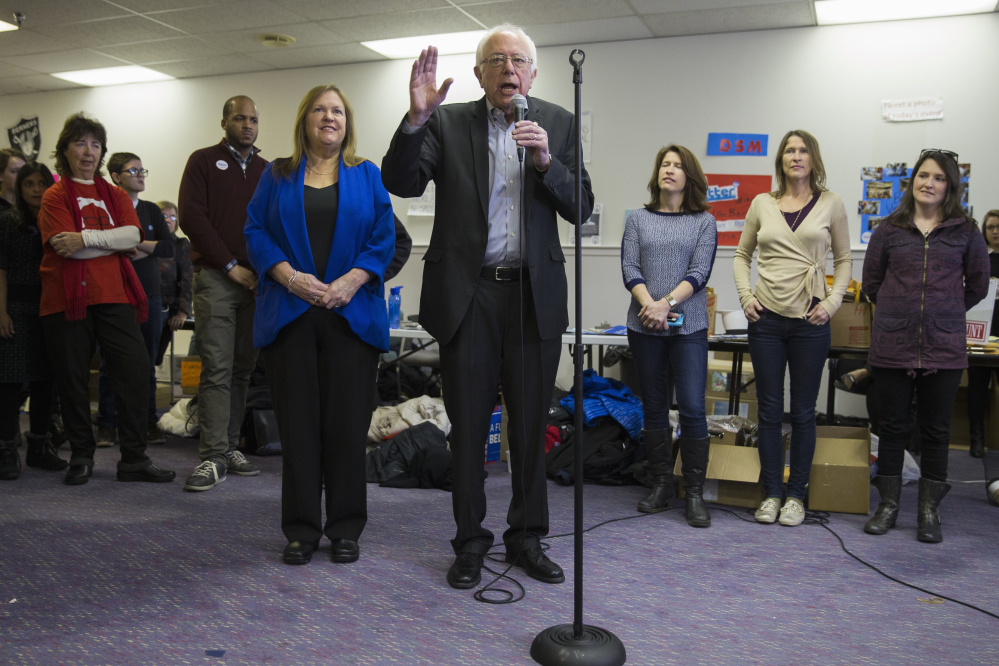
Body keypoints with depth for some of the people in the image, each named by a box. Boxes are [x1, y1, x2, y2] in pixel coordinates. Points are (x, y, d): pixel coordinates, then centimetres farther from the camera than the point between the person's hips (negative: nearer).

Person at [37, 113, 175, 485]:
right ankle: (81, 456, 20)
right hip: (68, 298, -3)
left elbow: (133, 234, -2)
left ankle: (134, 459, 4)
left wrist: (86, 238, -13)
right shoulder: (55, 197, 5)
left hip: (114, 296, 3)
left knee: (136, 369, -6)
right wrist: (114, 241, -4)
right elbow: (66, 246, -10)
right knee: (73, 380, 3)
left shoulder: (115, 196, 17)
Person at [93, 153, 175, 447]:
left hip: (149, 296, 4)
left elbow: (169, 248, 0)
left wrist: (134, 244, -9)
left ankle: (149, 422, 15)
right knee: (111, 364, 3)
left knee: (147, 363, 7)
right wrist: (147, 249, -10)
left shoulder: (151, 211, 12)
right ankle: (107, 425, 12)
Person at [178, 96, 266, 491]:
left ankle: (230, 448, 12)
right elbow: (191, 217, -4)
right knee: (217, 369, -9)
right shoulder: (204, 161, 6)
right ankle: (213, 457, -8)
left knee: (242, 369, 5)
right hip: (216, 278, -4)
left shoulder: (266, 170, 18)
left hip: (256, 280, 4)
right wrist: (231, 266, -8)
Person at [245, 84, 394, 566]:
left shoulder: (367, 176, 11)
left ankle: (345, 529, 13)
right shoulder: (277, 176, 13)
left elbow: (384, 240, 3)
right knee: (297, 421, 2)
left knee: (347, 421, 0)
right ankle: (301, 529, 13)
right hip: (290, 312, 1)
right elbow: (256, 233, 5)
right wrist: (290, 276, -11)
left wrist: (350, 281, -12)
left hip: (351, 314, 0)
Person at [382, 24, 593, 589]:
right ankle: (470, 542, 22)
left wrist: (546, 161, -17)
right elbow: (400, 183, -7)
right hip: (468, 293, -1)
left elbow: (580, 208, 0)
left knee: (532, 425, 9)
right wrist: (416, 118, -20)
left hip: (535, 294, 1)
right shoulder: (448, 124, 4)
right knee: (468, 425, 7)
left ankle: (527, 538, 25)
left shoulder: (558, 123, 6)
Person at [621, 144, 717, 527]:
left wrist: (667, 303, -16)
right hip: (644, 326, 2)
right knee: (654, 407, 9)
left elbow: (700, 272, -4)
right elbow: (629, 268, 1)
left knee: (692, 408, -7)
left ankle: (694, 493, 3)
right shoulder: (638, 219, 11)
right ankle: (661, 484, 20)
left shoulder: (704, 221, 7)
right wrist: (649, 305, -14)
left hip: (688, 326, -2)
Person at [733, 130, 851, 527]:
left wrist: (832, 302, -6)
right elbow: (742, 255, 14)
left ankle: (796, 494, 17)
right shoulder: (762, 204, 7)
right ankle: (771, 492, 17)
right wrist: (745, 295, -1)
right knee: (769, 410, 6)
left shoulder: (830, 204, 3)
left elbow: (844, 260, 7)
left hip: (810, 321, -1)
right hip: (766, 318, 2)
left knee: (803, 411, 5)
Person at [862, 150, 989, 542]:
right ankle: (888, 505, 19)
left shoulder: (965, 231, 4)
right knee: (892, 426, 8)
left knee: (936, 431, 7)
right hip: (892, 345, 0)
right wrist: (898, 311, 10)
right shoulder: (889, 230, 4)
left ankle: (929, 510, 19)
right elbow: (871, 282, 12)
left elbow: (977, 285, 12)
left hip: (944, 348, 0)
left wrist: (945, 314, 12)